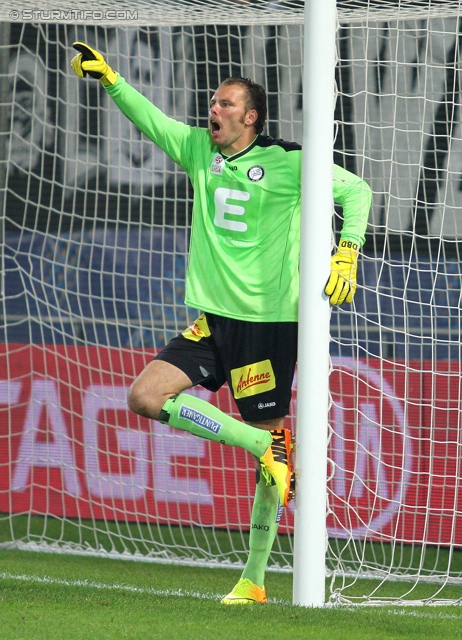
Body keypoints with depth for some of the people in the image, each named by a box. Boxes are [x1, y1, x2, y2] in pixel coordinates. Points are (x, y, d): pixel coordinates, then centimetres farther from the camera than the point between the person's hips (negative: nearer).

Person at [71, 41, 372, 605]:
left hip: (268, 322, -6)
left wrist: (346, 255, -15)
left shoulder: (287, 162, -7)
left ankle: (254, 578, 6)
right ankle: (264, 446, -5)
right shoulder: (199, 150, 8)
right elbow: (148, 118, 14)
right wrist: (108, 77, 2)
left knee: (272, 456, -2)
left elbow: (355, 190, -4)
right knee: (145, 395, -12)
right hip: (213, 321, 6)